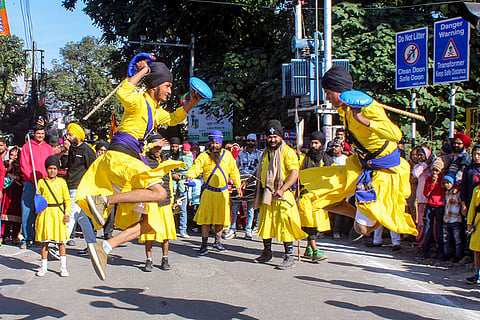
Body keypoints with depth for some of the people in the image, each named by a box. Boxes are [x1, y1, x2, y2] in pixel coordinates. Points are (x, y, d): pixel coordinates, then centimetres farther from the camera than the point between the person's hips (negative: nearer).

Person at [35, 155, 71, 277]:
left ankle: (63, 267, 9)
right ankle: (43, 266, 14)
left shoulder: (61, 182, 5)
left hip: (58, 212, 0)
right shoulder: (41, 182, 6)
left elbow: (67, 199, 6)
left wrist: (67, 213, -3)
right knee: (44, 240, 3)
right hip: (45, 212, 1)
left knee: (61, 241, 1)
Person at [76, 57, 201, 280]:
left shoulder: (155, 110, 22)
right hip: (120, 158, -9)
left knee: (148, 222, 2)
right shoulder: (138, 102, -6)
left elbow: (172, 119, 40)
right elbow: (122, 94, -29)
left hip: (130, 161, 9)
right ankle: (102, 200, -26)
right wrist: (141, 72, -18)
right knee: (159, 193, -29)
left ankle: (104, 248, -3)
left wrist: (190, 104, 23)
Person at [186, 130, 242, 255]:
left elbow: (234, 172, 15)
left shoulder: (227, 155, 8)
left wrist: (238, 186, 13)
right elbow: (196, 168, -11)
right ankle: (204, 244, 2)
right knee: (206, 217, -5)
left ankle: (217, 242, 26)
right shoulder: (203, 156, 1)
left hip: (223, 192, 3)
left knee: (220, 217, 10)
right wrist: (190, 175, -32)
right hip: (208, 191, -3)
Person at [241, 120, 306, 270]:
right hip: (266, 195, 7)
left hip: (282, 196, -7)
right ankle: (267, 252, 28)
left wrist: (282, 190, -27)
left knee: (284, 225, -7)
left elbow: (294, 173, -17)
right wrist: (248, 181, 20)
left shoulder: (287, 152, -8)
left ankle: (289, 257, -1)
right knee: (265, 223, 13)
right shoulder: (266, 152, 16)